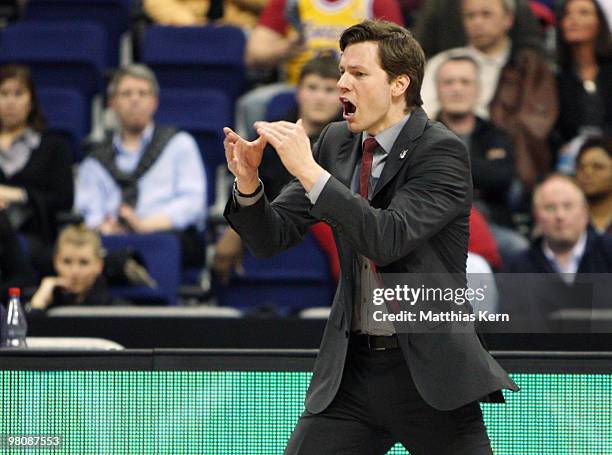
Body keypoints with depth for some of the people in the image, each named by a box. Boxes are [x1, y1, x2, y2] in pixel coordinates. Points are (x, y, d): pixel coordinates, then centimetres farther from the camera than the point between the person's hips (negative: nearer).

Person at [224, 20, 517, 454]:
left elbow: (388, 239, -24)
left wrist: (310, 171, -27)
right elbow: (272, 237, 6)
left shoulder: (442, 151, -11)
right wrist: (248, 182, -14)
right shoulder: (336, 141, 7)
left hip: (428, 367, -5)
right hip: (352, 367, 5)